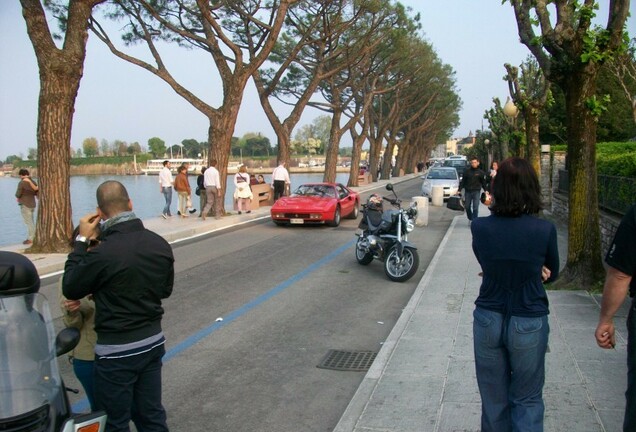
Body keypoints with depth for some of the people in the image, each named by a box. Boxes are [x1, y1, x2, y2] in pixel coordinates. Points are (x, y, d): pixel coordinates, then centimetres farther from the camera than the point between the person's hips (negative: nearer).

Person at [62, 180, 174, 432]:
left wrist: (81, 241, -5)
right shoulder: (160, 244, -5)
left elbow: (70, 290, -7)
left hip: (117, 351, -6)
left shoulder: (102, 253, -24)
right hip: (153, 342, 6)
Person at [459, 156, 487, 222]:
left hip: (476, 192, -1)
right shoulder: (467, 171, 1)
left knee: (475, 207, -6)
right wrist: (459, 189, -1)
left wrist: (486, 190, -3)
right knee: (467, 207, 10)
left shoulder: (480, 172, 1)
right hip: (467, 191, 2)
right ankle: (470, 218, 32)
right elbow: (463, 181, 4)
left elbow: (483, 183, 6)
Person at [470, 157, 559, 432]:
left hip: (488, 320, 2)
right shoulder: (545, 230, -16)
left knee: (493, 397, 18)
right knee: (527, 399, 15)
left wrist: (534, 272, -1)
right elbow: (552, 274, 1)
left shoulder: (479, 227, -12)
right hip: (529, 324, -1)